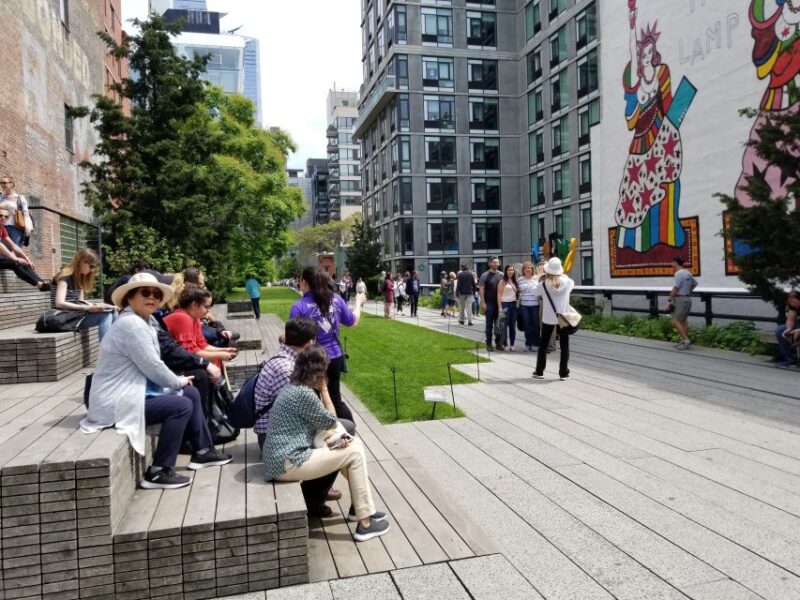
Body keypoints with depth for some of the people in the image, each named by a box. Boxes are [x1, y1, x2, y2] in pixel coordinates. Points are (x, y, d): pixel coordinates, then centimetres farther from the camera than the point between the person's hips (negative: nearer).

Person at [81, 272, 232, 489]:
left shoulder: (145, 322, 10)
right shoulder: (131, 324, -21)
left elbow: (151, 367, 11)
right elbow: (153, 367, -21)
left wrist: (177, 381, -2)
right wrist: (179, 381, -4)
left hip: (132, 391, 10)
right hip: (117, 401, -10)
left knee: (191, 393, 11)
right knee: (181, 405, -17)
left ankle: (202, 451, 22)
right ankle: (158, 472, -9)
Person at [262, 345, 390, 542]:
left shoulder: (295, 387, 11)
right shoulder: (304, 394, -21)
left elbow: (322, 422, 12)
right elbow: (330, 421, -7)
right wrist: (323, 389, -1)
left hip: (288, 456, 10)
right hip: (288, 463, -10)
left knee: (354, 444, 12)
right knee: (355, 453, -5)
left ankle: (359, 506, 20)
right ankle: (365, 524, 0)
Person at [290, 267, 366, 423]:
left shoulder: (299, 306, -16)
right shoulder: (336, 299, -2)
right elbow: (352, 322, 11)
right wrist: (358, 302, 27)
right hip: (335, 357, 5)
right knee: (335, 399, 21)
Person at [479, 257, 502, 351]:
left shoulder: (501, 275, 9)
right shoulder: (485, 275, -3)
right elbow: (481, 289, -6)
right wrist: (483, 303, -13)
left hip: (499, 303, 4)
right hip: (489, 304, -4)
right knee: (489, 325, 3)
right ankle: (489, 344, 9)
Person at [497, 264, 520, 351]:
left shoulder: (515, 282, 14)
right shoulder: (502, 281, -2)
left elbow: (517, 293, 15)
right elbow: (499, 294, -7)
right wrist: (500, 307, -13)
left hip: (514, 304, 5)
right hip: (505, 304, -5)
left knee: (513, 325, 6)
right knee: (505, 325, -1)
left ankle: (512, 344, 13)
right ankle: (505, 344, 5)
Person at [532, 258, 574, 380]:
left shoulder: (543, 285, -9)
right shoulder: (567, 282, -5)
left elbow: (537, 293, 10)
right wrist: (561, 275, 22)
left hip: (548, 318, 0)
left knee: (543, 344, 11)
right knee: (564, 345, 8)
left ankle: (539, 371, 16)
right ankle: (563, 372, 10)